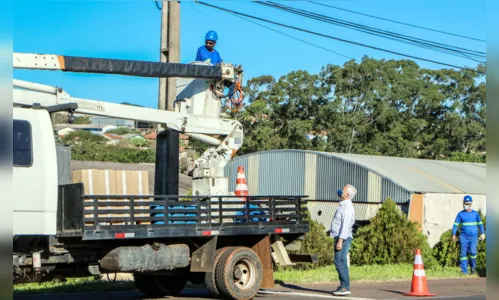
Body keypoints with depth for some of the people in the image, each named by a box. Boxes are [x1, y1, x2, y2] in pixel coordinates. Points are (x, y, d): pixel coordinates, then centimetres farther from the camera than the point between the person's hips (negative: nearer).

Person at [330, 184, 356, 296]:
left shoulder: (347, 207, -16)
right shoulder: (343, 205, 14)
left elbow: (345, 225, -24)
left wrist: (340, 240, -27)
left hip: (343, 238, -10)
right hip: (340, 237, 10)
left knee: (340, 262, -13)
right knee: (340, 262, 11)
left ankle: (345, 287, -13)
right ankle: (343, 286, 14)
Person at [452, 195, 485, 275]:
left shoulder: (475, 214, 8)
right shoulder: (460, 214, 6)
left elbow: (480, 223, 14)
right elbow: (456, 224, 7)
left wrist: (482, 234, 7)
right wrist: (454, 234, -1)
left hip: (473, 236, -1)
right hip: (464, 237, 1)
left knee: (472, 251, -16)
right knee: (463, 253, -2)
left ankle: (473, 266, 9)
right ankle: (464, 271, 3)